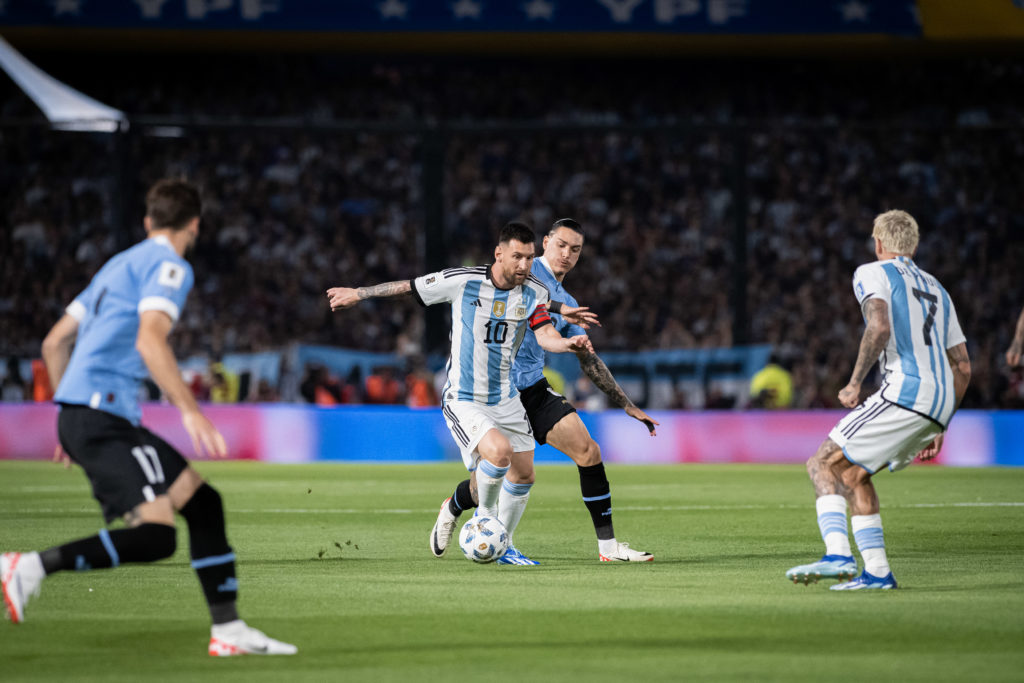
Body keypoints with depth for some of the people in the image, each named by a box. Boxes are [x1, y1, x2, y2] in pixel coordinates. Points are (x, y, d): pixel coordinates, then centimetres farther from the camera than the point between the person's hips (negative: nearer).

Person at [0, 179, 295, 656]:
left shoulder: (119, 265, 25)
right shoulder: (169, 266, -3)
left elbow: (55, 342, 26)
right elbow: (150, 341, -20)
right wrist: (190, 411, -21)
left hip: (80, 416, 10)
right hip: (103, 414, -10)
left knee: (202, 501, 11)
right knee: (156, 535, -20)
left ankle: (228, 630, 11)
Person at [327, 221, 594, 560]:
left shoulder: (535, 293, -4)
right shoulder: (462, 281, -15)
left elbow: (545, 335, -18)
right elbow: (407, 287, -3)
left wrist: (568, 343, -41)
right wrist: (358, 293, 8)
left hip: (505, 398, 5)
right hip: (462, 400, -5)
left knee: (522, 474, 9)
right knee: (498, 452, -29)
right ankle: (486, 513, 0)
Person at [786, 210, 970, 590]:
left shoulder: (873, 273, 5)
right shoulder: (935, 289, 28)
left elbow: (880, 328, -16)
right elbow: (962, 366, 25)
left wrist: (855, 383, -10)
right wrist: (938, 427, 28)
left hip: (905, 391, -8)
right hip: (940, 402, 8)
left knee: (823, 465, -4)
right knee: (852, 472, 19)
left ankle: (838, 555, -24)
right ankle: (876, 571, 11)